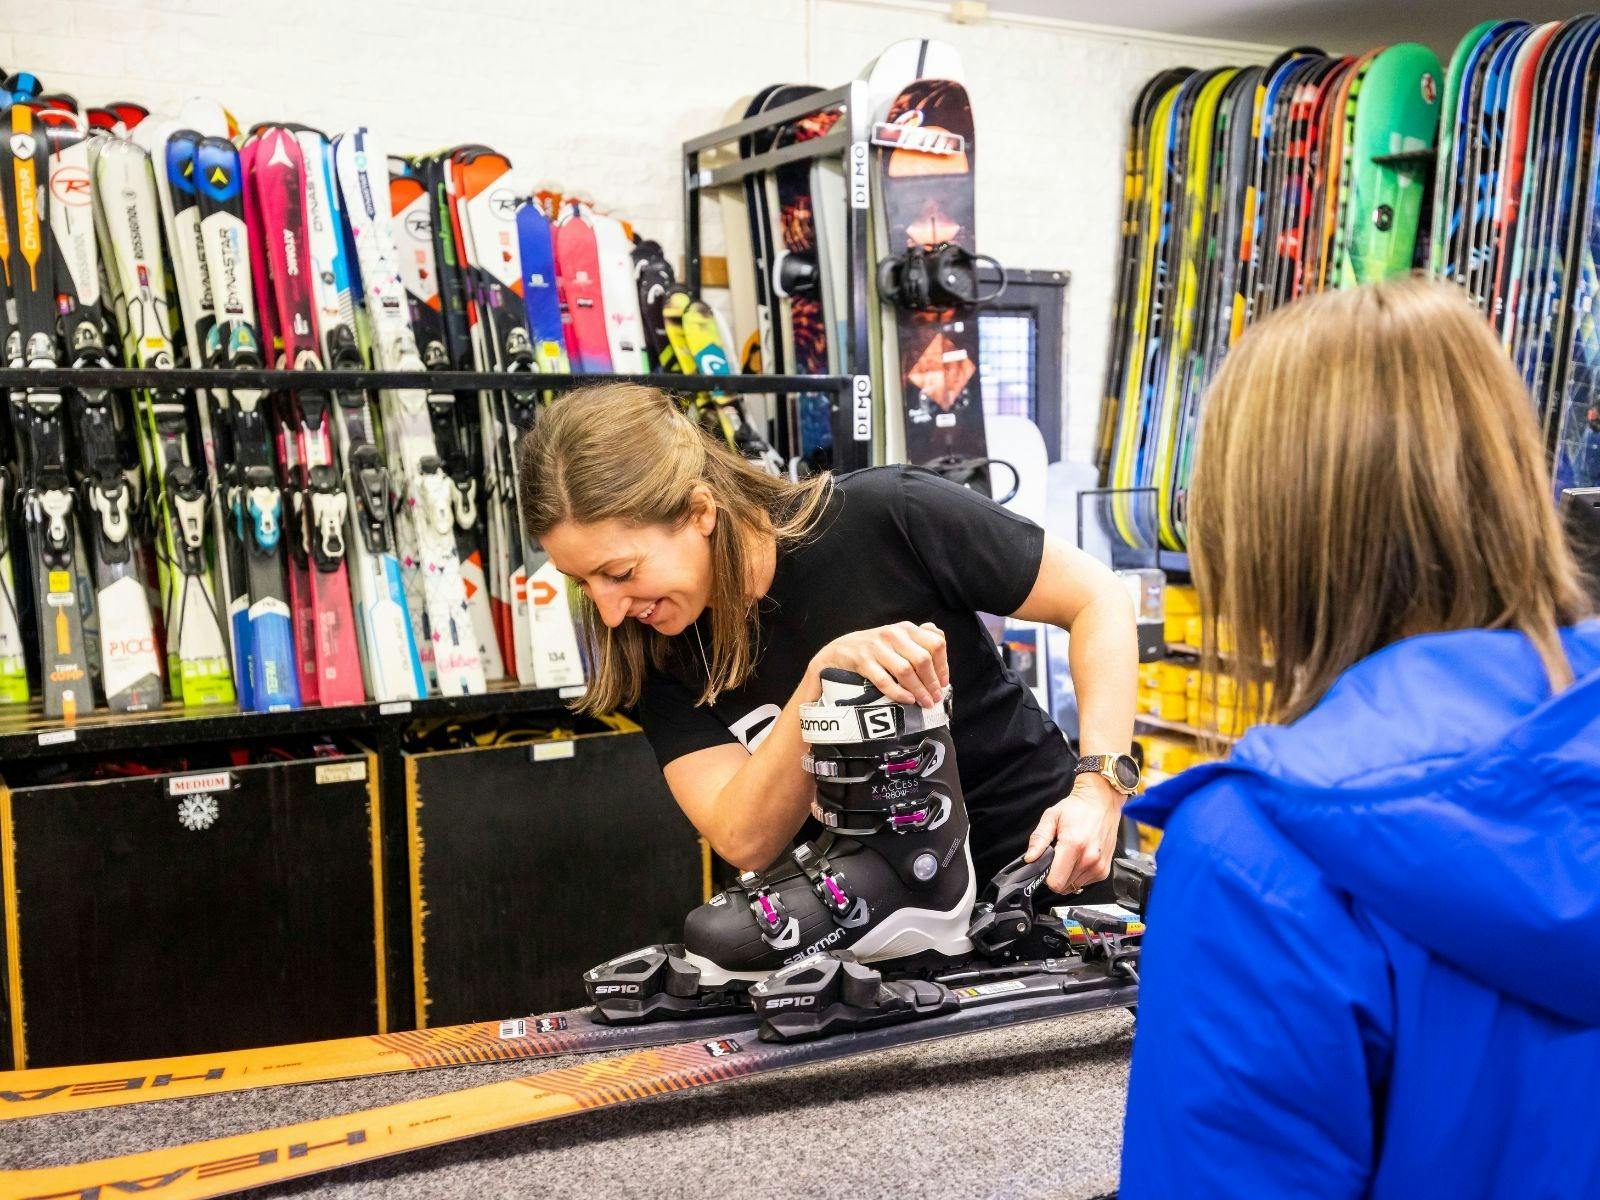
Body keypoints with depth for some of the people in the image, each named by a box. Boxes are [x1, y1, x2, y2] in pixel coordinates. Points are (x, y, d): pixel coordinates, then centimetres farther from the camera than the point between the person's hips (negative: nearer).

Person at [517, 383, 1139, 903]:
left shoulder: (884, 518, -19)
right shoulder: (659, 652, -7)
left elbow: (1099, 599, -9)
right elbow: (745, 842, -18)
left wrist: (1100, 785, -20)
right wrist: (822, 676, -31)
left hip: (1037, 865, -2)